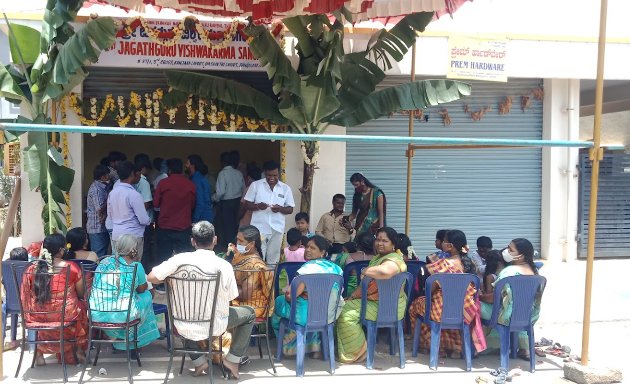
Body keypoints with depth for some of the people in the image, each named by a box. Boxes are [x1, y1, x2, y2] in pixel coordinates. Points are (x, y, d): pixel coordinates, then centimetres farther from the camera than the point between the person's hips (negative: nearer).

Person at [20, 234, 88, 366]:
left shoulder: (32, 269, -7)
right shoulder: (72, 268, -13)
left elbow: (25, 298, 2)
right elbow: (81, 294, -1)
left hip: (38, 316, 2)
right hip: (66, 316, -2)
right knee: (81, 306, 30)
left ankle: (39, 353, 36)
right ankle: (80, 350, 37)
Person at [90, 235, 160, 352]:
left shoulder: (104, 262, 7)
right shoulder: (136, 266, -6)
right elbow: (142, 289, 9)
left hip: (97, 314, 5)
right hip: (123, 316, -5)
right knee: (147, 296, 24)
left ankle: (114, 338, 37)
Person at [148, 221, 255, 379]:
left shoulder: (180, 259, -14)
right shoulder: (224, 265, -15)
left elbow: (151, 278, -10)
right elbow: (232, 297, -4)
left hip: (184, 327, 2)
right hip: (214, 326, -2)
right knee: (249, 313, 23)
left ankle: (198, 361, 26)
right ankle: (233, 359, 18)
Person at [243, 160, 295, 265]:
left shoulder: (286, 188, 4)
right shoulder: (255, 185, 1)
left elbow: (290, 209, 6)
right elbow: (247, 204, 2)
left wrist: (280, 209, -15)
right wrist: (257, 206, -19)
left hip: (277, 229, 1)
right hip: (259, 228, -1)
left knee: (273, 259, 7)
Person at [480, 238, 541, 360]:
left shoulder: (510, 271, -23)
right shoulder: (534, 270, 1)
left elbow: (493, 298, -21)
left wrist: (479, 296, -2)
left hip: (510, 317, -8)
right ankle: (525, 349, 32)